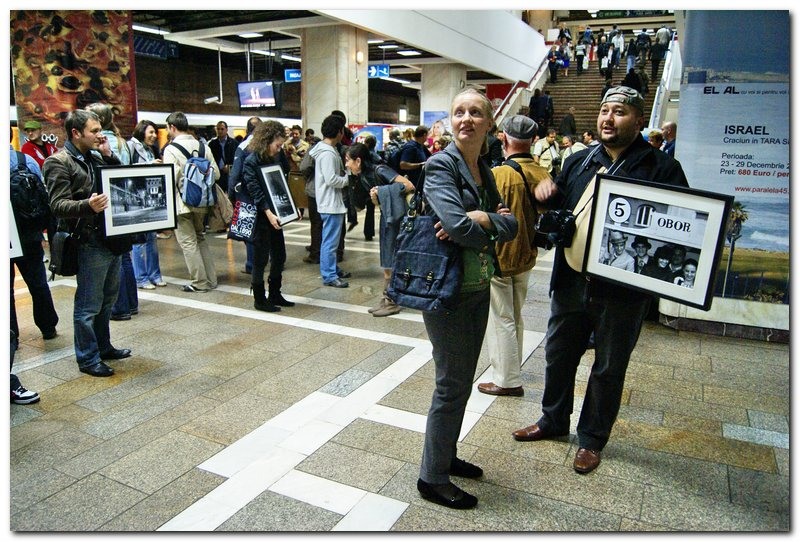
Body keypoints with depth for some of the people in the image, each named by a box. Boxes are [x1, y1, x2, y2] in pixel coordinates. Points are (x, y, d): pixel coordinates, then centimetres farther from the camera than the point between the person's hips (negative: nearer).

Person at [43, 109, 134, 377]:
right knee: (88, 305, 0)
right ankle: (87, 358, 12)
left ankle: (103, 347, 33)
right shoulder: (59, 162, -9)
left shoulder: (96, 157, 15)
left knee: (108, 298, 18)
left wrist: (109, 156, 3)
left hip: (110, 239, 9)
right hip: (89, 242, -8)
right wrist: (87, 206, -35)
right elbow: (58, 205, -16)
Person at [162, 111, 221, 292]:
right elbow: (216, 174, 4)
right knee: (200, 238, 18)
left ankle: (200, 282, 7)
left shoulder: (171, 149, -12)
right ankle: (210, 279, 19)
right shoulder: (202, 146, 4)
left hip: (182, 202, -6)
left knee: (188, 242, 3)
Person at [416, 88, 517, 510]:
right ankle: (432, 478, 19)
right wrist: (493, 225, -9)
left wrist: (479, 219, -20)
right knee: (452, 385, 1)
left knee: (461, 380, 18)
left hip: (478, 288, 8)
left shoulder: (484, 171, 10)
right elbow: (458, 226, -28)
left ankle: (445, 456, 37)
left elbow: (511, 225, -1)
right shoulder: (440, 166, -14)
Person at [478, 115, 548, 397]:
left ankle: (508, 380, 13)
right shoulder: (543, 175, -2)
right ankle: (511, 369, 36)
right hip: (526, 257, 7)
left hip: (497, 258, -6)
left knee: (501, 319, 5)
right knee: (515, 316, 20)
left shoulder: (499, 174, -22)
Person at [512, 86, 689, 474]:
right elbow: (556, 213, 17)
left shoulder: (662, 168, -5)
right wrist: (545, 192, -4)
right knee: (558, 354, 17)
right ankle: (554, 420, 39)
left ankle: (592, 438, 31)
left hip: (623, 288, -4)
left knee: (609, 366, 11)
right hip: (570, 281, 4)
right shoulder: (578, 163, 9)